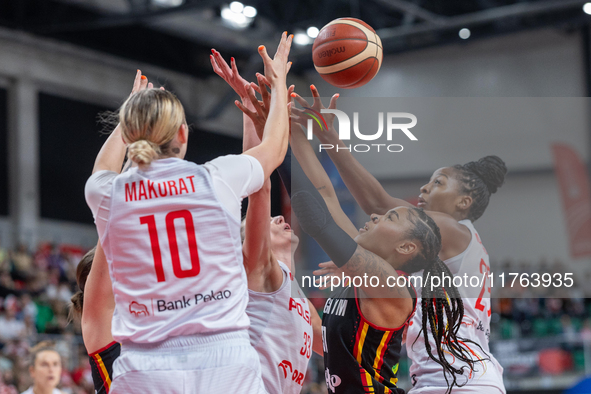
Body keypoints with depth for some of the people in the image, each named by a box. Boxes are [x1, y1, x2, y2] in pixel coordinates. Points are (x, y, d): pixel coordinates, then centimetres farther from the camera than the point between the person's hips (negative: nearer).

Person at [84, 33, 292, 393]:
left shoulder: (106, 195, 2)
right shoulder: (220, 178, -1)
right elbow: (274, 149, 22)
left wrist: (131, 113, 45)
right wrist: (278, 83, 38)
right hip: (226, 363, -1)